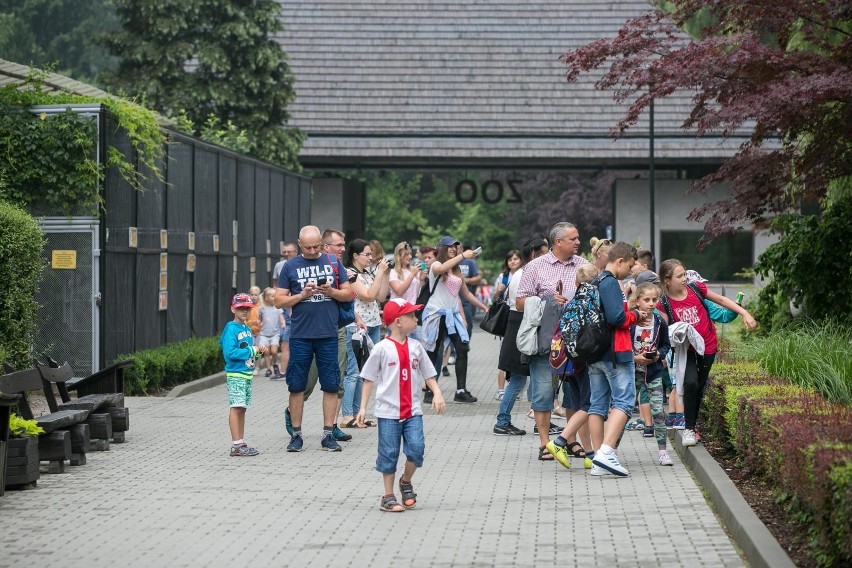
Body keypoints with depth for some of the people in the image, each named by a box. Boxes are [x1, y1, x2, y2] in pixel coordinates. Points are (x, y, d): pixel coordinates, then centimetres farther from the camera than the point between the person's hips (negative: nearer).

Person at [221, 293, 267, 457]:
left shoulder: (247, 329, 16)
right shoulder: (231, 328, -11)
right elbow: (230, 353, -21)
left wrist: (258, 351, 3)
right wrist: (252, 351, -17)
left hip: (247, 374, 9)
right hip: (235, 374, -9)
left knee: (242, 408, 11)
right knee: (236, 407, -11)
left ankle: (241, 443, 16)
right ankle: (236, 445, -13)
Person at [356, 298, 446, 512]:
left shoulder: (416, 347, 6)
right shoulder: (382, 348, -6)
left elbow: (428, 374, 11)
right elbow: (369, 379, -1)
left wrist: (437, 394, -6)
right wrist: (363, 407, -4)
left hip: (412, 411, 3)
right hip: (388, 411, -3)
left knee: (416, 448, -8)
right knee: (389, 453, 2)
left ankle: (406, 482, 18)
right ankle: (388, 496, 13)